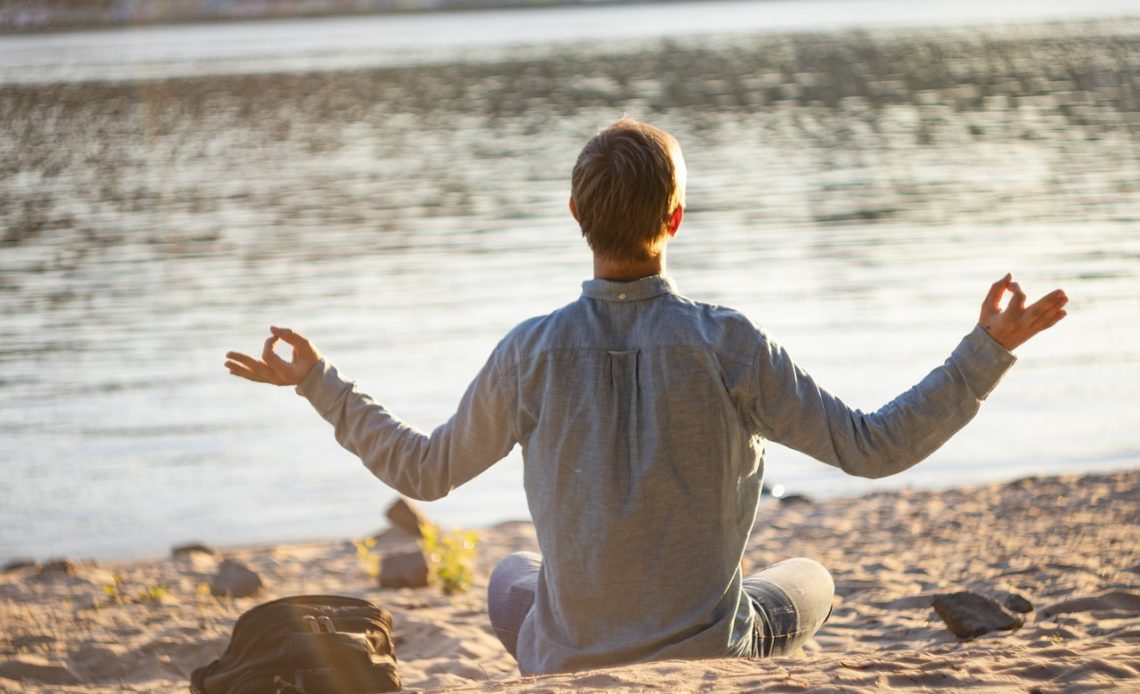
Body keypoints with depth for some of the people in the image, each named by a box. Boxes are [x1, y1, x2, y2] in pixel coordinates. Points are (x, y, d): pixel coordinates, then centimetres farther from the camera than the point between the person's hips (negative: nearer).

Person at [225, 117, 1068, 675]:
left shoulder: (532, 354, -12)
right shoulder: (724, 344, -18)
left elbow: (423, 470, 2)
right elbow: (871, 446, -14)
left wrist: (317, 381, 13)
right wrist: (987, 352, -8)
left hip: (569, 664, 2)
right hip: (709, 655, -2)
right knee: (809, 580, 31)